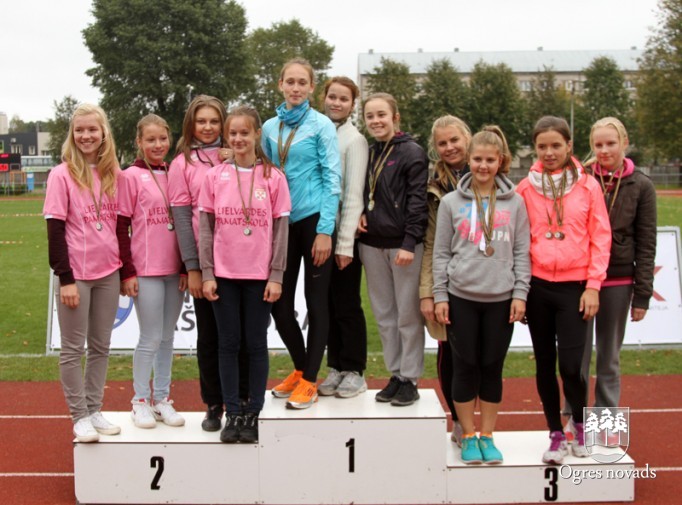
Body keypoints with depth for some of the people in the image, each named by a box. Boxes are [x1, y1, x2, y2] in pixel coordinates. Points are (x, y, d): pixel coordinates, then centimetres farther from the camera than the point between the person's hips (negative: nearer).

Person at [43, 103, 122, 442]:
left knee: (101, 347, 11)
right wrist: (65, 278, -13)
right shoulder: (62, 175, -6)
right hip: (76, 274, -4)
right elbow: (55, 230, -9)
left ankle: (95, 411, 22)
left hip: (108, 273, 4)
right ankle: (80, 417, 14)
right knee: (73, 348, 4)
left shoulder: (113, 174, 6)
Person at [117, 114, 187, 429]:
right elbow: (121, 228, -5)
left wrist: (187, 267, 7)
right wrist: (127, 272, -10)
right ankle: (140, 401, 14)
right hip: (145, 271, -4)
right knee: (151, 338, -1)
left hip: (175, 271, 4)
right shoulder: (131, 176, -3)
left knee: (167, 337, 10)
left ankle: (162, 399, 21)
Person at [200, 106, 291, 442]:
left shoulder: (273, 177, 0)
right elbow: (205, 228, 3)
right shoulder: (215, 176, 3)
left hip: (259, 275, -1)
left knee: (256, 344, 6)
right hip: (224, 275, 1)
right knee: (228, 344, 7)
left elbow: (281, 230, -1)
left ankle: (254, 414, 16)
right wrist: (207, 273, -3)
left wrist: (276, 276, -6)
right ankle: (232, 414, 16)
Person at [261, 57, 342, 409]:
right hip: (282, 221, 5)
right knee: (279, 301, 7)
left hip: (314, 219, -5)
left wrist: (325, 230, -14)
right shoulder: (270, 127, 10)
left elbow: (332, 178, -8)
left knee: (316, 301, 2)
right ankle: (300, 368, 27)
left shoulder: (321, 125, -4)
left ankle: (309, 380, 12)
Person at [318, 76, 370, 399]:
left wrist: (345, 242, -13)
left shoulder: (355, 140, -5)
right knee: (327, 305, 10)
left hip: (343, 233, -5)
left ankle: (354, 372, 13)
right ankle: (336, 368, 21)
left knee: (347, 305, 3)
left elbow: (354, 194, -9)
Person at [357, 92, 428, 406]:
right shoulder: (367, 154, 13)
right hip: (372, 244, 6)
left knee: (408, 315, 0)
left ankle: (410, 380, 9)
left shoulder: (412, 153, -6)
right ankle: (395, 375, 21)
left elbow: (418, 201, -11)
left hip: (404, 245, -6)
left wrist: (409, 244, -17)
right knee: (384, 315, 11)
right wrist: (359, 214, 2)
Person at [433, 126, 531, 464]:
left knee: (493, 368, 8)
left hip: (501, 299, 1)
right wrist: (439, 295, -1)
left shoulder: (514, 202, 5)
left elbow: (522, 252, 5)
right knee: (465, 367, 5)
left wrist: (520, 293, -3)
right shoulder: (451, 202, 4)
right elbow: (441, 253, 4)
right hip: (461, 297, 0)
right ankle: (468, 436, 18)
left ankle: (487, 436, 20)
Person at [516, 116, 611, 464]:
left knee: (571, 365, -8)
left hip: (574, 287, -2)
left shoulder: (588, 186, 1)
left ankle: (580, 424, 20)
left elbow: (600, 237, 1)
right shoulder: (525, 188, 3)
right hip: (537, 285, 2)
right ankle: (556, 434, 24)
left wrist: (593, 286, -5)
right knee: (545, 364, 9)